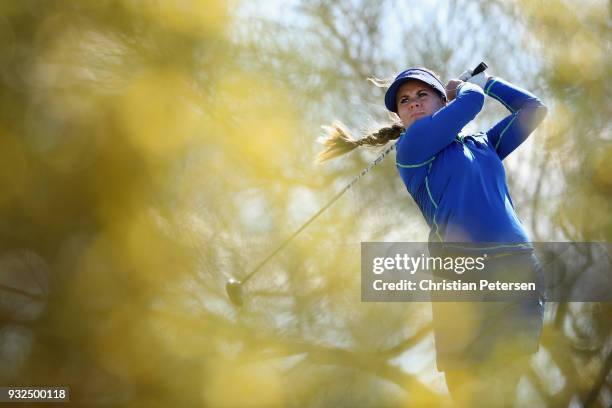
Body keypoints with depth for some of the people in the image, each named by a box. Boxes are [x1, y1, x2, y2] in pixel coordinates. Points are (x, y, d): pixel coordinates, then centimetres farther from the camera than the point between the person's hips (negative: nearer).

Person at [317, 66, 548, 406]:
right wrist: (466, 87, 24)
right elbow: (471, 101, 2)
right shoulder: (411, 146, 8)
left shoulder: (483, 146, 25)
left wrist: (485, 80, 36)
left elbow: (534, 108, 33)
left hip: (519, 269, 4)